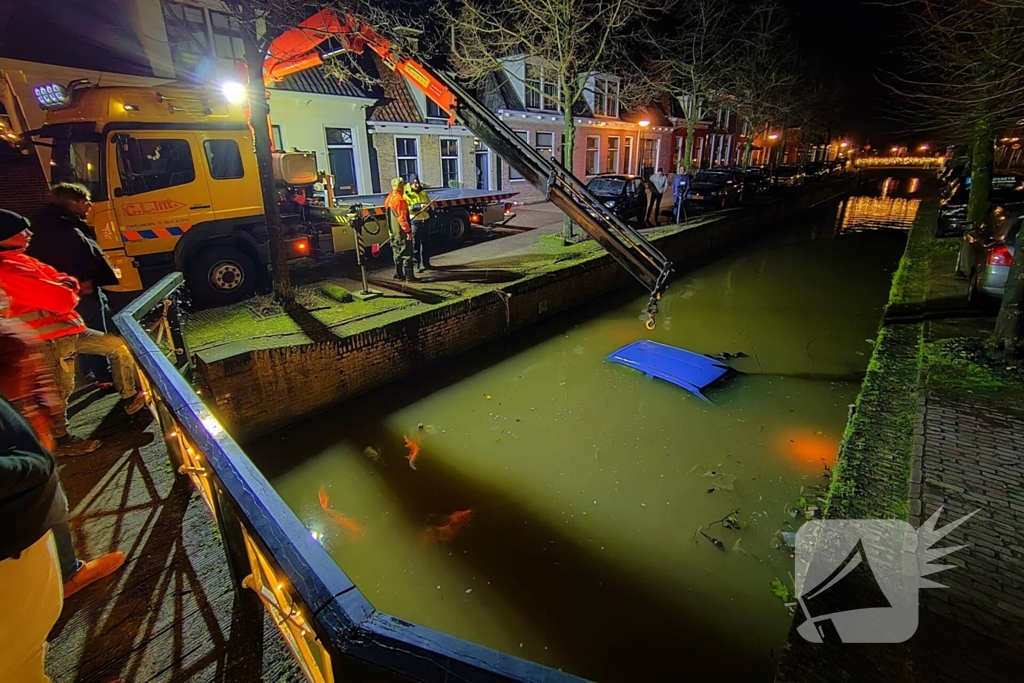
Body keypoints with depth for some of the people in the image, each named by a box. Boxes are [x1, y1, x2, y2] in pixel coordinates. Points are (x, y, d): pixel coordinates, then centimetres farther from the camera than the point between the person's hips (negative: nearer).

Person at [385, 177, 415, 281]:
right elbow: (402, 218, -21)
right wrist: (408, 231, -17)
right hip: (402, 232, -9)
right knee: (407, 254, -5)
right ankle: (409, 276, -5)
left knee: (397, 253, 15)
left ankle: (399, 275, 21)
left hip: (393, 232, 9)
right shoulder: (400, 199, -17)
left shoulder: (389, 198, 11)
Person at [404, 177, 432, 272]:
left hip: (426, 220, 6)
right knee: (415, 245, -2)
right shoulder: (406, 194, -7)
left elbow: (430, 203, 20)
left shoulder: (423, 192, 12)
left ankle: (426, 263, 23)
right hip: (414, 222, -6)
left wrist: (428, 207, -4)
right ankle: (417, 265, 3)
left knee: (426, 243, 13)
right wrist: (419, 206, -28)